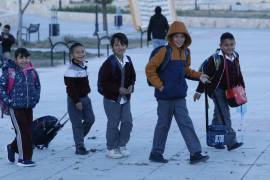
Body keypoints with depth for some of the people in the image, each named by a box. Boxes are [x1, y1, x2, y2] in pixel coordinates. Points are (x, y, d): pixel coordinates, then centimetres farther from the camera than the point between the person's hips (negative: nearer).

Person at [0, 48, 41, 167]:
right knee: (21, 131, -7)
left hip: (29, 107, 6)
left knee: (28, 131, 10)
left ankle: (13, 148, 35)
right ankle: (23, 158, 2)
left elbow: (37, 86, 20)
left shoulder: (32, 72, 5)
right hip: (15, 107, -6)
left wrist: (35, 98, 10)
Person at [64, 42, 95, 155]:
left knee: (90, 119, 10)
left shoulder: (83, 66, 10)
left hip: (85, 97, 8)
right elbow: (71, 87, -22)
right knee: (77, 123, -2)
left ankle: (79, 138, 28)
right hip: (75, 100, -8)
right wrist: (77, 101, -22)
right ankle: (79, 146, 4)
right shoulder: (71, 70, -19)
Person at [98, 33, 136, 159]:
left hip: (126, 97, 5)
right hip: (111, 98, -5)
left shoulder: (128, 61, 3)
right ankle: (112, 148, 13)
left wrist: (131, 86, -5)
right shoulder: (109, 63, -15)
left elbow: (132, 76, 16)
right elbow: (102, 81, -14)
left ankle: (122, 145, 21)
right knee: (113, 123, 0)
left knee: (127, 122, 5)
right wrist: (118, 89, -19)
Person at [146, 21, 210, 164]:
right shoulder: (165, 51, -12)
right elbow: (150, 68, -11)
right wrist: (159, 85, -12)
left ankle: (195, 153, -1)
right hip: (165, 96, -5)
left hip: (179, 96, 5)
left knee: (186, 123, 2)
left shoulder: (185, 52, 8)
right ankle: (156, 153, 19)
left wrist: (198, 76, 4)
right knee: (163, 124, 5)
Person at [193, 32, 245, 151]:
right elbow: (206, 74, -14)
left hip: (228, 90, 8)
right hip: (217, 89, -7)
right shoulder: (216, 58, -16)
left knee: (219, 114, 17)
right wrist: (199, 91, -12)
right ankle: (231, 141, -17)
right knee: (224, 114, -13)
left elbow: (238, 74, 17)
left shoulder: (235, 57, 6)